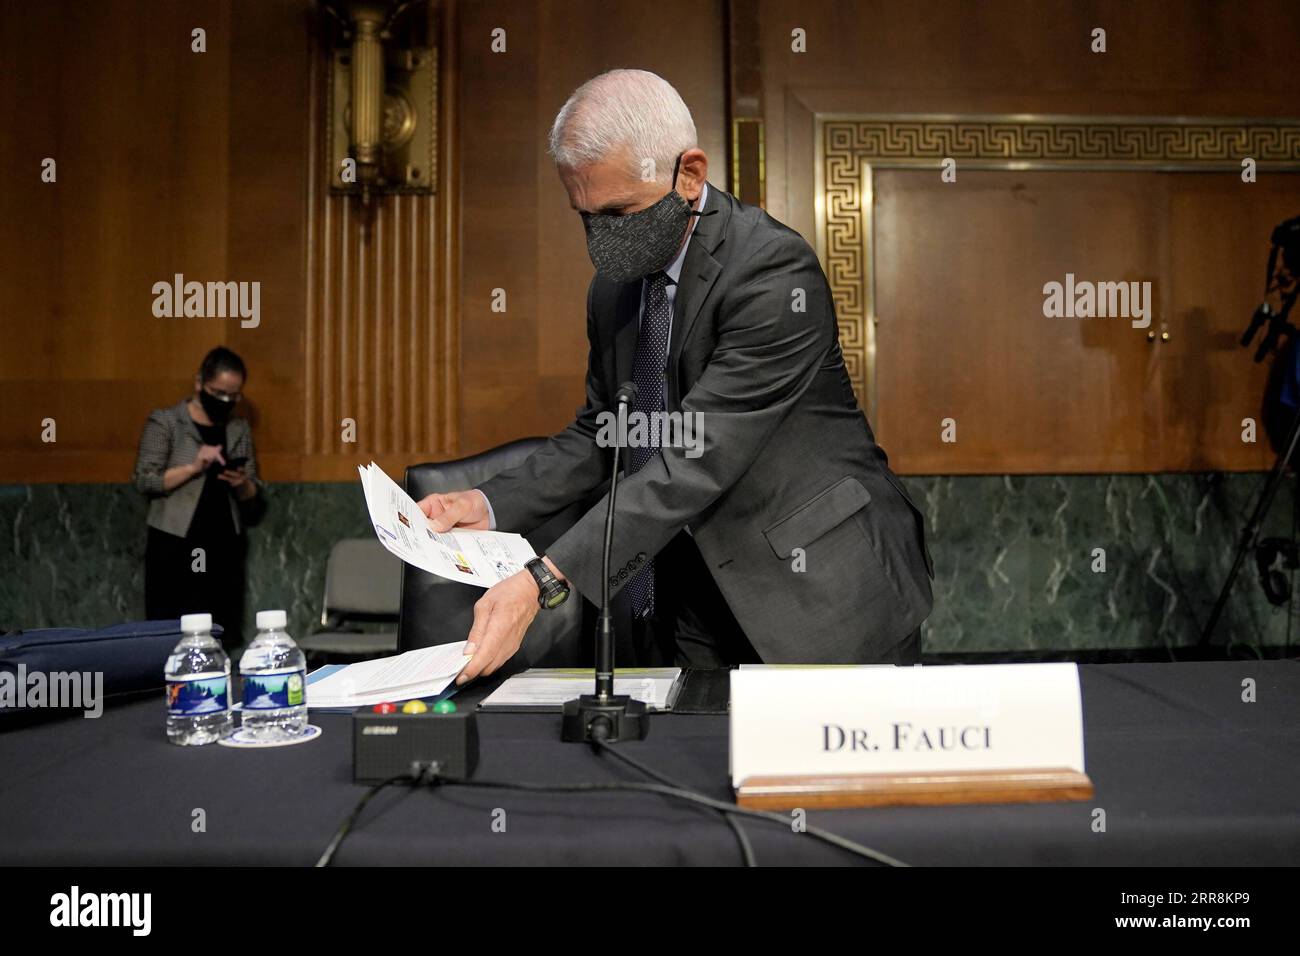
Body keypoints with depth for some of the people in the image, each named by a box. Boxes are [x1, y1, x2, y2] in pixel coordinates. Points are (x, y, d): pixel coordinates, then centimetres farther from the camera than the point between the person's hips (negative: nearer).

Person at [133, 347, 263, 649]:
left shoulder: (239, 429, 13)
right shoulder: (165, 421, 1)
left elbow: (254, 499, 14)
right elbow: (144, 480, -7)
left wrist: (242, 483, -8)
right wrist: (193, 467, -18)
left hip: (224, 548, 4)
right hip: (175, 548, -4)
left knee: (222, 640, 2)